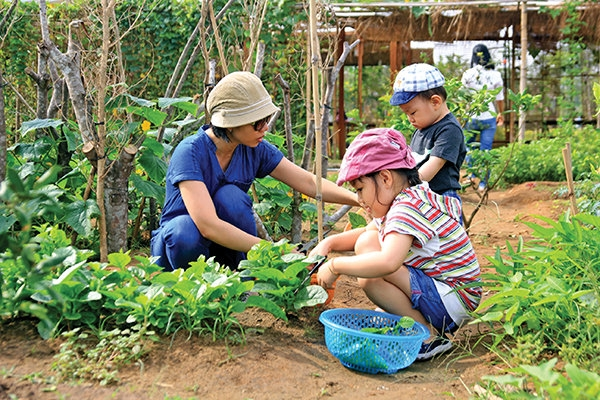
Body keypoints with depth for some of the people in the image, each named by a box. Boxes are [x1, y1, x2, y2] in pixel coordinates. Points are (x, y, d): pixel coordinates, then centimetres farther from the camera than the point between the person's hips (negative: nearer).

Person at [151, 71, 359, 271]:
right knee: (185, 230, -37)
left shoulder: (255, 149, -10)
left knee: (230, 196, -26)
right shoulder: (191, 152, -27)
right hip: (180, 244, -4)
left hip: (224, 252, 4)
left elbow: (310, 183, -8)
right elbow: (208, 225, -37)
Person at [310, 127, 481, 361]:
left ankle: (429, 337, -12)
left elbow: (388, 262, -40)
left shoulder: (408, 208, -23)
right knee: (368, 241, 9)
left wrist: (335, 266, -26)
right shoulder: (410, 200, 9)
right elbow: (366, 232, 23)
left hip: (452, 303, -10)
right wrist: (329, 243, 7)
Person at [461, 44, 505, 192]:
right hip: (489, 117, 1)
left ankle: (471, 174, 9)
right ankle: (483, 183, 8)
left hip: (471, 117, -1)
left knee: (468, 145, 19)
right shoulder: (496, 75, -3)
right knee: (485, 149, 6)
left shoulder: (467, 74, -8)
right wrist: (501, 114, 22)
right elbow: (500, 98, 6)